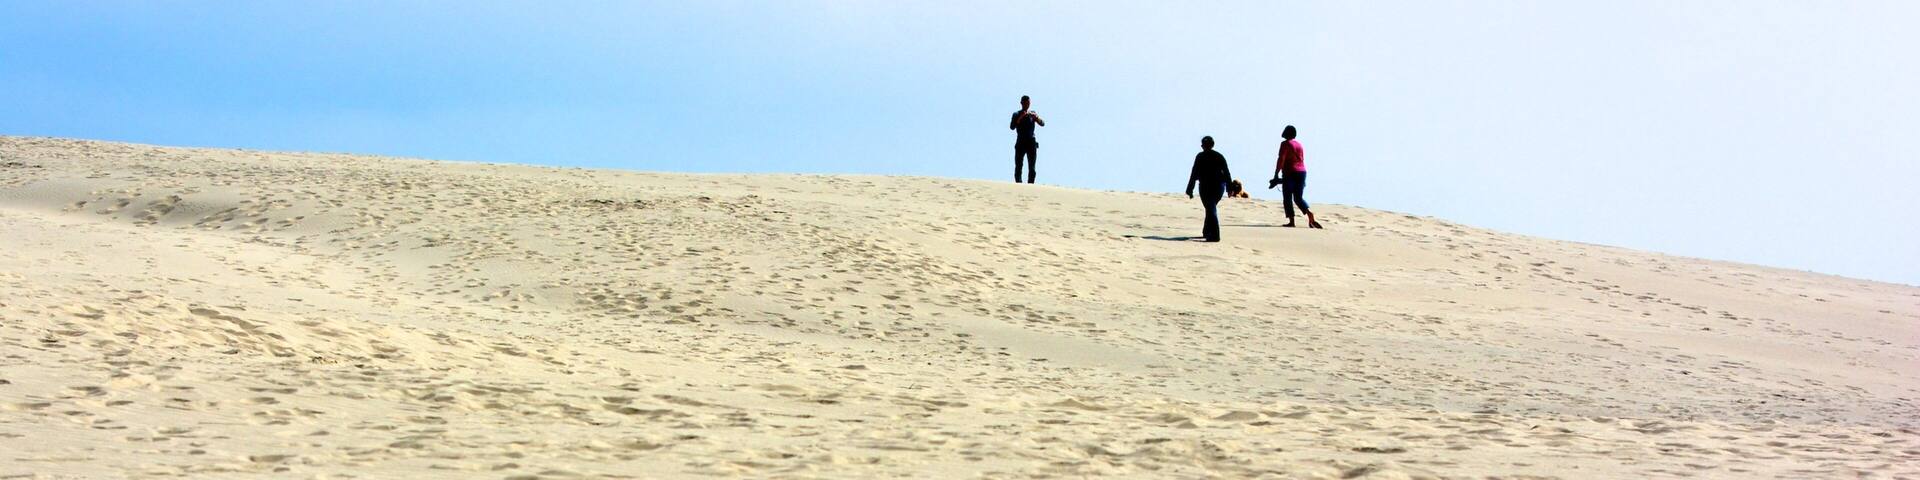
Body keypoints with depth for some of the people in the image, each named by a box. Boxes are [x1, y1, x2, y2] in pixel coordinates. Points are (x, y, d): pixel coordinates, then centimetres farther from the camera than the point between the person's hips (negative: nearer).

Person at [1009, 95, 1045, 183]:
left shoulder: (1033, 114, 11)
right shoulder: (1016, 115, 6)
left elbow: (1042, 124, -1)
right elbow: (1012, 127, -9)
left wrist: (1036, 117, -20)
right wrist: (1020, 118, -21)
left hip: (1031, 143, 1)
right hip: (1020, 143, -1)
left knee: (1032, 169, -5)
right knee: (1018, 167, -5)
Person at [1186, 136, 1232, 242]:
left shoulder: (1200, 157, -4)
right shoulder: (1220, 156, 8)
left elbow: (1194, 174, -7)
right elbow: (1227, 173, 7)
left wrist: (1190, 190, -5)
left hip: (1206, 186, -5)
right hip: (1220, 185, 5)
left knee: (1211, 209, -5)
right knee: (1211, 208, 22)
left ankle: (1214, 235, -16)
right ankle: (1207, 231, 32)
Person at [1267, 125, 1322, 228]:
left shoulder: (1285, 144, -5)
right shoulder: (1299, 144, 16)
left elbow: (1281, 160, -14)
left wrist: (1276, 175, -13)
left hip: (1290, 173, -7)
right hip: (1302, 172, 7)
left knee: (1287, 198, 0)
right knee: (1299, 198, 12)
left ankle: (1291, 221, -6)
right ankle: (1310, 214, -10)